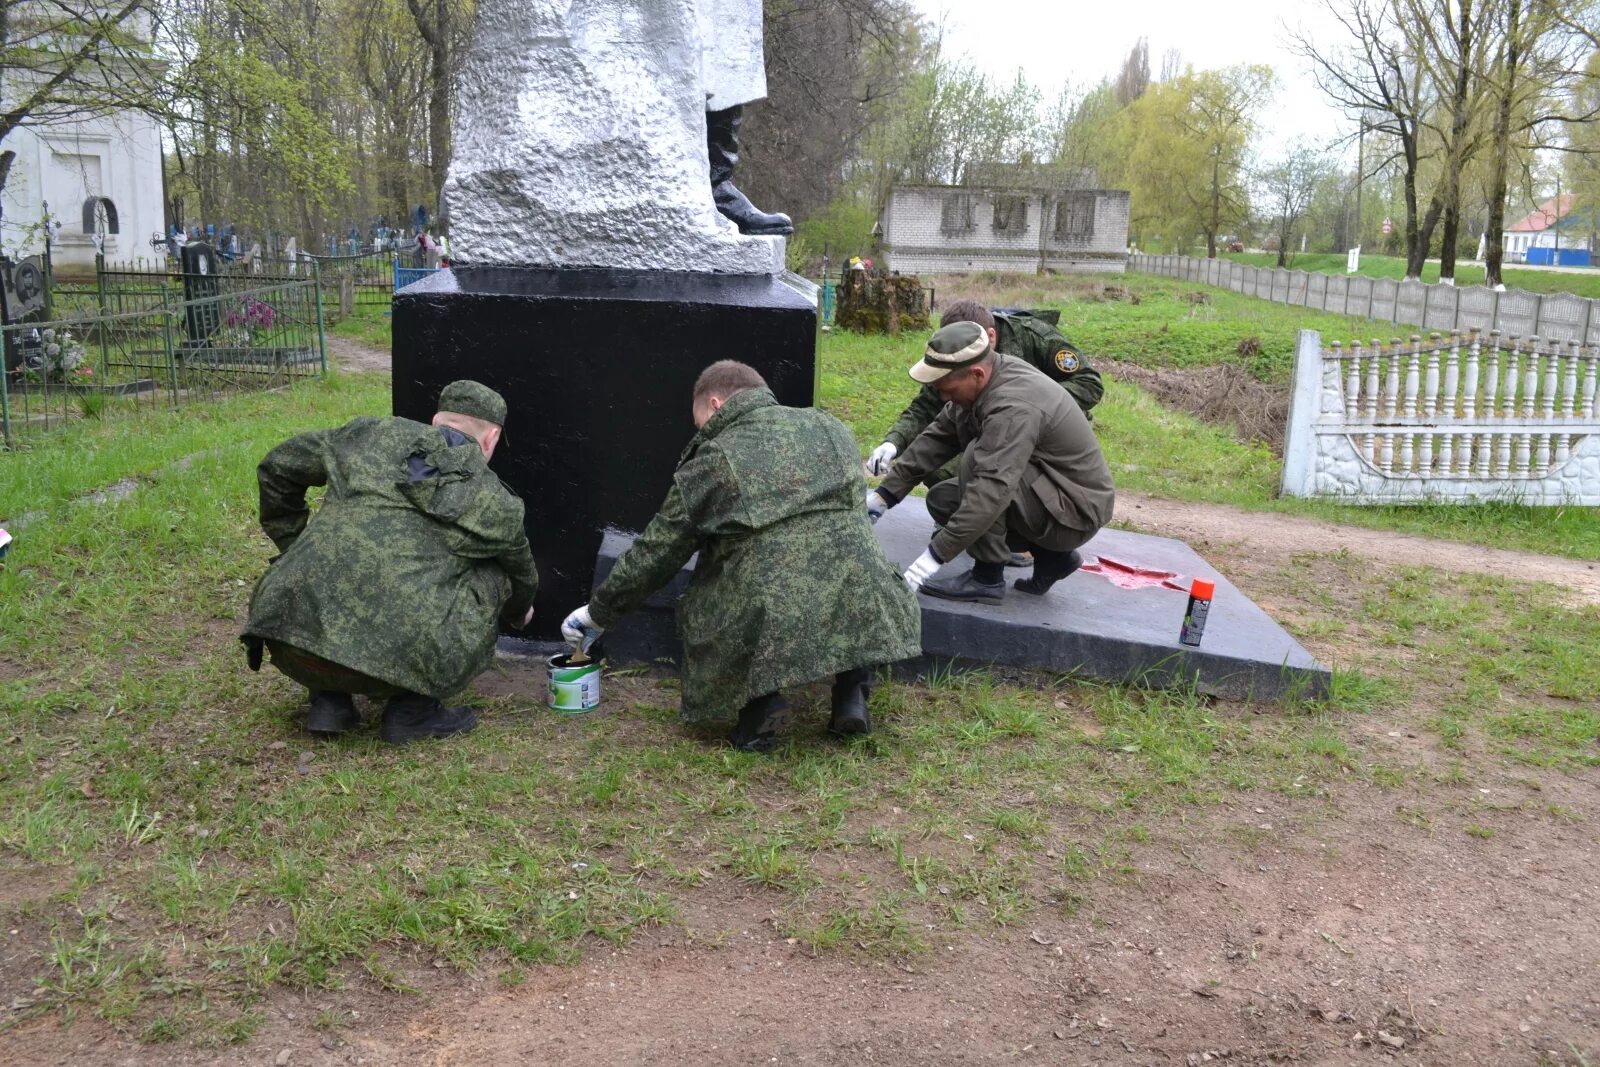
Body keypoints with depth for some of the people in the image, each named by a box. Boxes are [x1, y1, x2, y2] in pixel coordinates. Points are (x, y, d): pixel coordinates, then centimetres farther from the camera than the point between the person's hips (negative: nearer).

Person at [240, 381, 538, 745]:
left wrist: (295, 547, 37)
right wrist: (519, 613, 56)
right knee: (490, 574, 18)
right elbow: (522, 577, 32)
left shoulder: (373, 434, 16)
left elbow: (277, 467, 26)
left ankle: (328, 700, 22)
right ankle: (412, 711, 15)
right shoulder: (496, 503, 13)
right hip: (395, 657, -4)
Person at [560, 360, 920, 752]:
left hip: (769, 622, -3)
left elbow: (654, 554, 13)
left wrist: (598, 613, 29)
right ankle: (851, 692, 17)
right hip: (861, 607, 3)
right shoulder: (830, 427, 19)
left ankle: (760, 700, 5)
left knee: (696, 610, 27)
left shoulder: (712, 460, 7)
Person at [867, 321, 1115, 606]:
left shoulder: (1014, 407, -31)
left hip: (1076, 511, -10)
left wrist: (936, 555, -37)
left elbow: (993, 490, -38)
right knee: (941, 500, 8)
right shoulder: (982, 380, -3)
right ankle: (1051, 555, 12)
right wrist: (886, 494, 0)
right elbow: (937, 438, 3)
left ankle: (988, 578, -14)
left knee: (976, 457, -26)